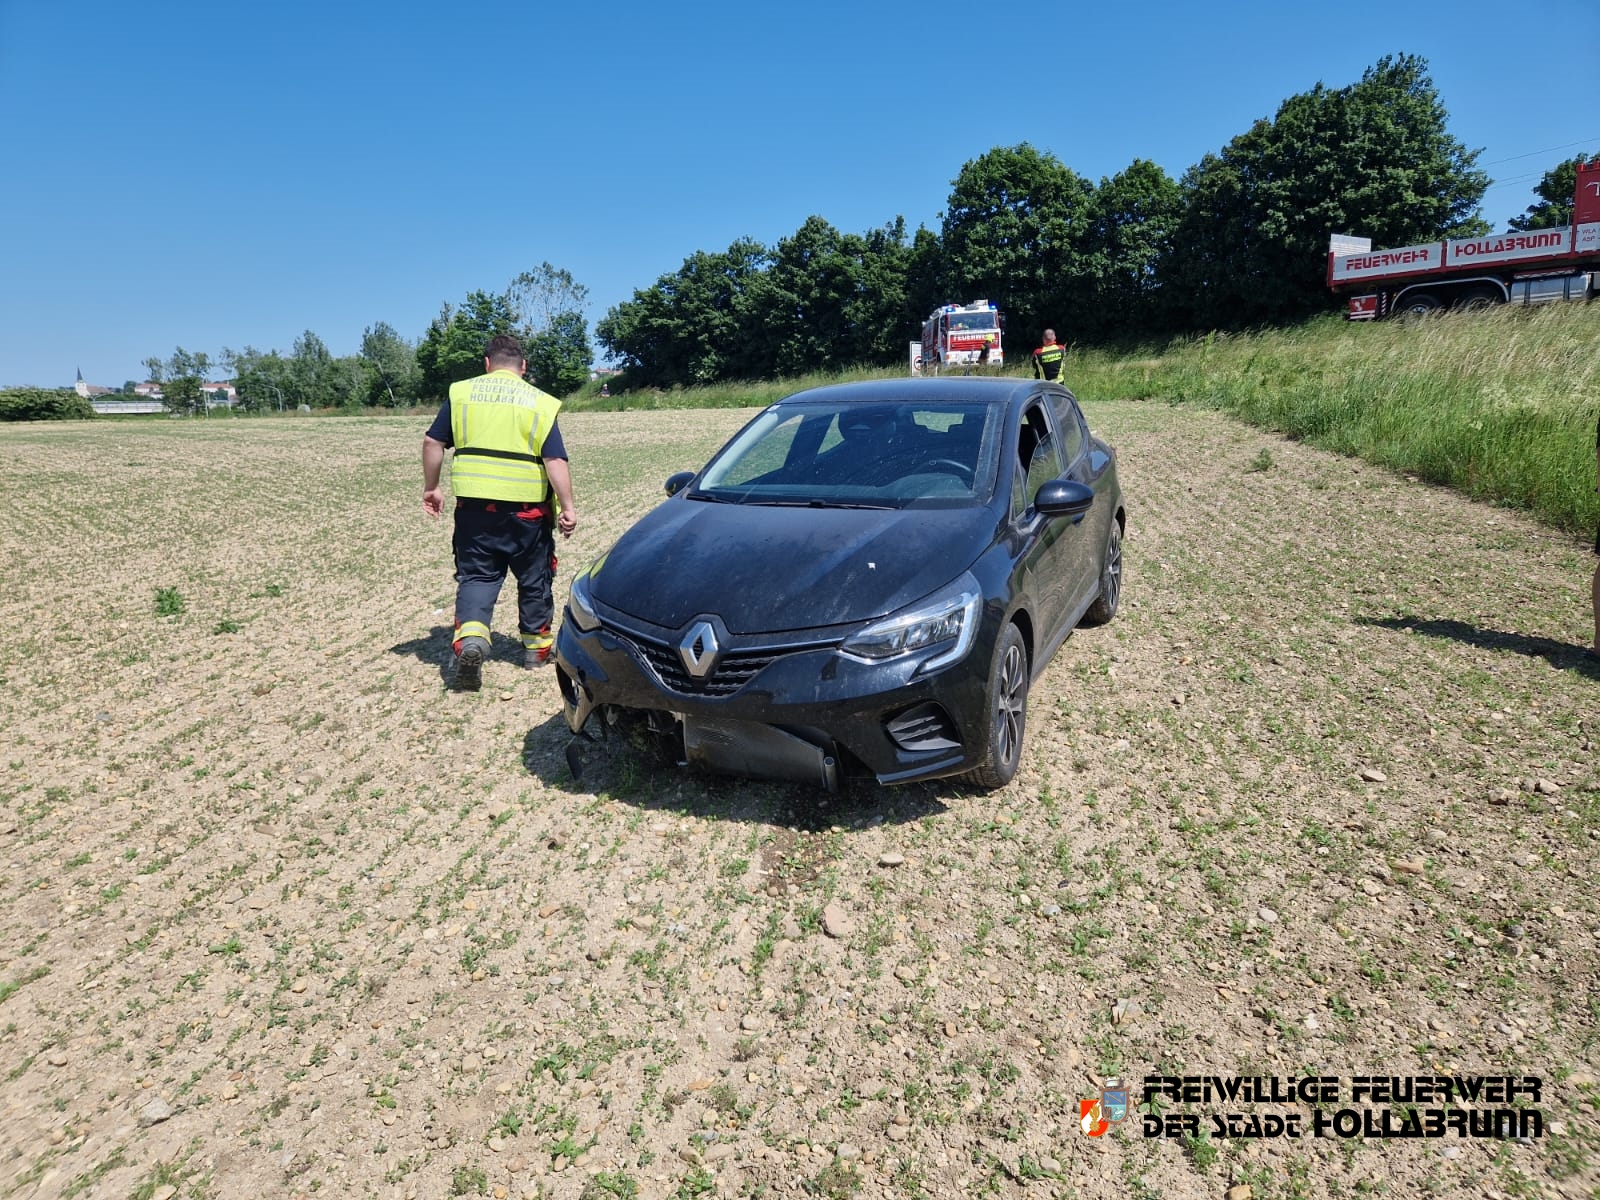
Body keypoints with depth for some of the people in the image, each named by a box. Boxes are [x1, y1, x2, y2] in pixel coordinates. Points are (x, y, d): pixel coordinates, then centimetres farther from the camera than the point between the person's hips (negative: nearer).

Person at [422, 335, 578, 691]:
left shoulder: (461, 392, 7)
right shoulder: (540, 402, 1)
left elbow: (432, 442, 4)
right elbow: (555, 460, -8)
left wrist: (430, 488, 15)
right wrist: (567, 507, -7)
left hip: (474, 503, 1)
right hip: (526, 506, -1)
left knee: (476, 575, 8)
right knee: (534, 578, 15)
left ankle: (470, 637, -15)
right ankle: (536, 645, 26)